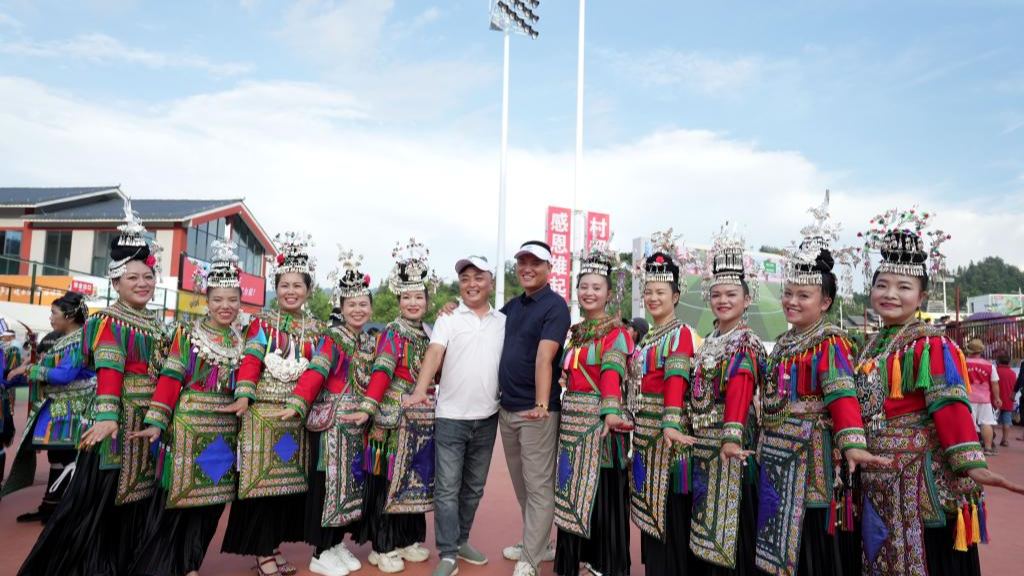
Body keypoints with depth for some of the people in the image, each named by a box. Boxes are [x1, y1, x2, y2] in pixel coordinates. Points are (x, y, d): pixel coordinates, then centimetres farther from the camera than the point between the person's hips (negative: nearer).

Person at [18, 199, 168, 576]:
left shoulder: (156, 323, 13)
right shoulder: (109, 321, -8)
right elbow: (108, 369, -21)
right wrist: (107, 416, -32)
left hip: (151, 418, 7)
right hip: (119, 417, -7)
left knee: (137, 496, 14)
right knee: (100, 498, -3)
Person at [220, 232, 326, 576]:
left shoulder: (316, 328, 12)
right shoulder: (262, 322, 3)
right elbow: (251, 360, -9)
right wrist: (244, 396, -23)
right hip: (263, 409, -4)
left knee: (290, 478, 9)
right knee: (261, 478, -2)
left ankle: (274, 545, 23)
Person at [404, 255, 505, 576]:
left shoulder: (503, 322, 8)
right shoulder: (448, 318, -2)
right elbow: (434, 354, -14)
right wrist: (420, 391, -28)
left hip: (487, 417, 3)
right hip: (450, 417, -3)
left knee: (474, 487, 16)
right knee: (447, 489, 1)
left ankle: (461, 541, 34)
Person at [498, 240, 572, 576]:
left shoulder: (555, 306, -11)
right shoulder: (512, 306, 12)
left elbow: (544, 357, -23)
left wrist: (541, 404, -32)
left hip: (536, 412, -8)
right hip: (507, 408, 8)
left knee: (539, 487, 1)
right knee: (521, 485, 18)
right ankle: (539, 545, 34)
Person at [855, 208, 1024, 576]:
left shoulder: (931, 344, -10)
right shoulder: (872, 347, 10)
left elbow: (950, 405, -20)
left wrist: (971, 464, -28)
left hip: (919, 476, -7)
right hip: (877, 478, 7)